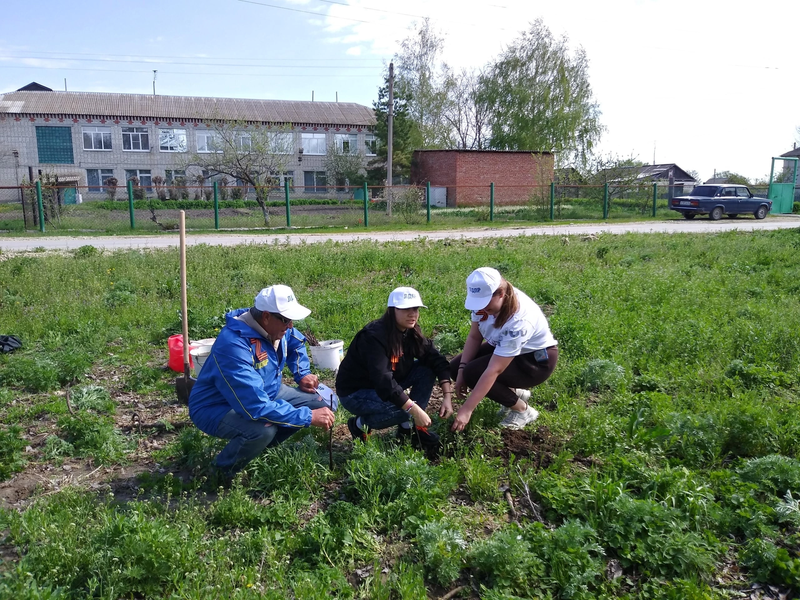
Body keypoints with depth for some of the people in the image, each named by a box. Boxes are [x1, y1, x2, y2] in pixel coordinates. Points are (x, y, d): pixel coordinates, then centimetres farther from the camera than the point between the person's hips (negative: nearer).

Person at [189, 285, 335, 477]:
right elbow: (256, 406, -40)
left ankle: (262, 444, 13)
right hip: (218, 407, -8)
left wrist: (303, 375, 2)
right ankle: (225, 468, -5)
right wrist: (308, 417, -35)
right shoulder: (234, 345, -35)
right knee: (263, 429, -38)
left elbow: (296, 342, 17)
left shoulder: (273, 326, -9)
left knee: (319, 404, -3)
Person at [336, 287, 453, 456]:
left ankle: (407, 428, -1)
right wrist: (415, 410, -38)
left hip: (389, 384, 8)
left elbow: (435, 359, -6)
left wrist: (447, 395, -19)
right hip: (355, 393, -8)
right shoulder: (374, 336, -30)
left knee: (427, 369, -9)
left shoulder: (411, 332, -7)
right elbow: (383, 381, -38)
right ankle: (360, 424, -3)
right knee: (404, 408, -32)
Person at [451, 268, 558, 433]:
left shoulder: (518, 320, -38)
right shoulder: (485, 299, -18)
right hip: (503, 350, 8)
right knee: (455, 367, -5)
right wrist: (461, 371, -18)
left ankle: (523, 410, -4)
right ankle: (514, 391, 10)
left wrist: (466, 410, -37)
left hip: (537, 359, -8)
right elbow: (474, 337, -6)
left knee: (474, 373, -26)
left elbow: (494, 370, -38)